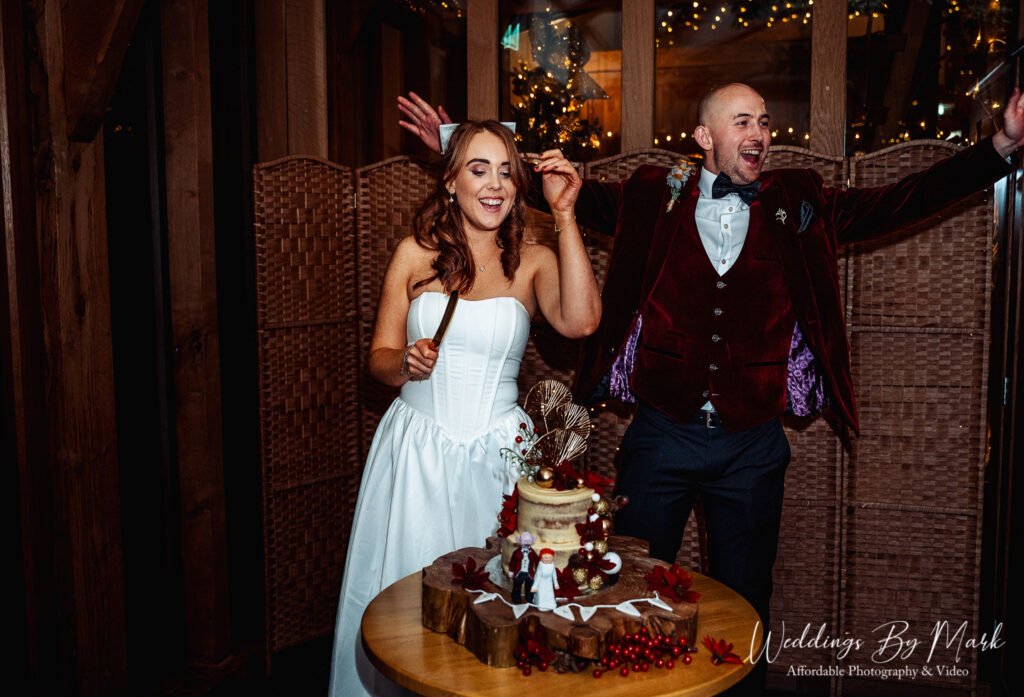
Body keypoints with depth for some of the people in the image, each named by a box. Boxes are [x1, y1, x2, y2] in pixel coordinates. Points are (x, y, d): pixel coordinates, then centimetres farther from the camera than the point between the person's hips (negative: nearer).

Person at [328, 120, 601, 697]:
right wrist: (407, 364, -14)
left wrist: (565, 215, -16)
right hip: (416, 449, 1)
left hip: (495, 453, -1)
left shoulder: (533, 261, 2)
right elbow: (380, 357, 9)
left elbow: (581, 321, -18)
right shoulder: (415, 254, 5)